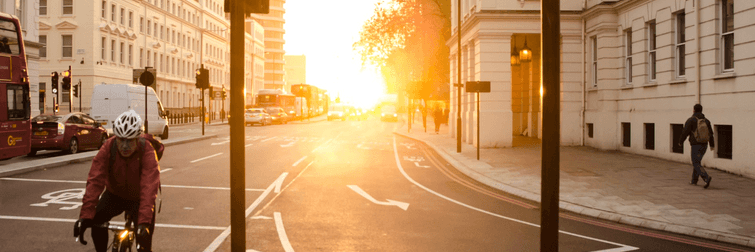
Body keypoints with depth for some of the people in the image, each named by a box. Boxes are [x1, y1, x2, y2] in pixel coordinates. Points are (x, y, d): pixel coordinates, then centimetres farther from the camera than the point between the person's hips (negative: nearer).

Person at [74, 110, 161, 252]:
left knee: (144, 240, -10)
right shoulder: (108, 148, -24)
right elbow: (95, 181, -31)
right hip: (115, 194, 2)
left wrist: (144, 222, -51)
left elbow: (149, 188, -40)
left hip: (138, 198, -2)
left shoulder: (147, 153, -30)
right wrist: (85, 216, -41)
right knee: (96, 219, -22)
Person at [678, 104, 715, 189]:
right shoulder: (706, 120, 5)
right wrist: (712, 144, 11)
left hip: (695, 145, -6)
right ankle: (694, 180, 26)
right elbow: (710, 133, 4)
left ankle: (706, 178, -25)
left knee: (696, 164, -4)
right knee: (697, 162, 20)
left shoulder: (691, 120, -11)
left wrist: (680, 142, 3)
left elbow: (685, 132, -12)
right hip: (704, 145, 6)